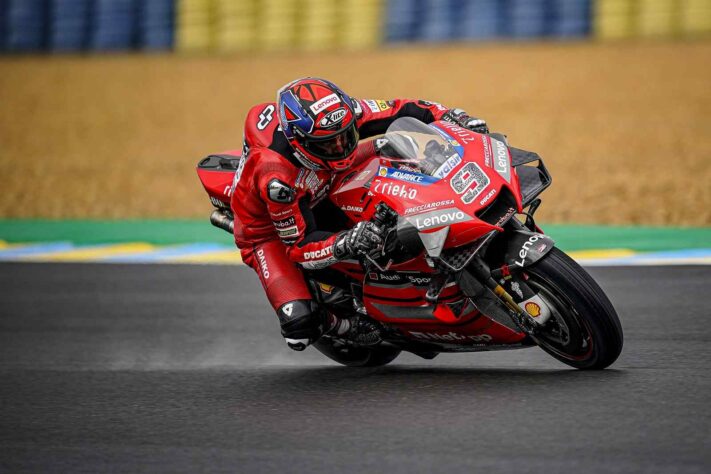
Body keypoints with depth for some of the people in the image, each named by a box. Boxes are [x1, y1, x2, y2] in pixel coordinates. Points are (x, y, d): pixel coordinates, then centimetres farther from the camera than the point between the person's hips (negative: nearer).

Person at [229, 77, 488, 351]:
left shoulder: (340, 114, -27)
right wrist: (345, 244, -51)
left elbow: (398, 112, -14)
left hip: (317, 198, 7)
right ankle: (339, 324, 10)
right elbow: (299, 246, -34)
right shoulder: (277, 179, -42)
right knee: (301, 326, -24)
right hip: (271, 228, -7)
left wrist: (453, 117, -24)